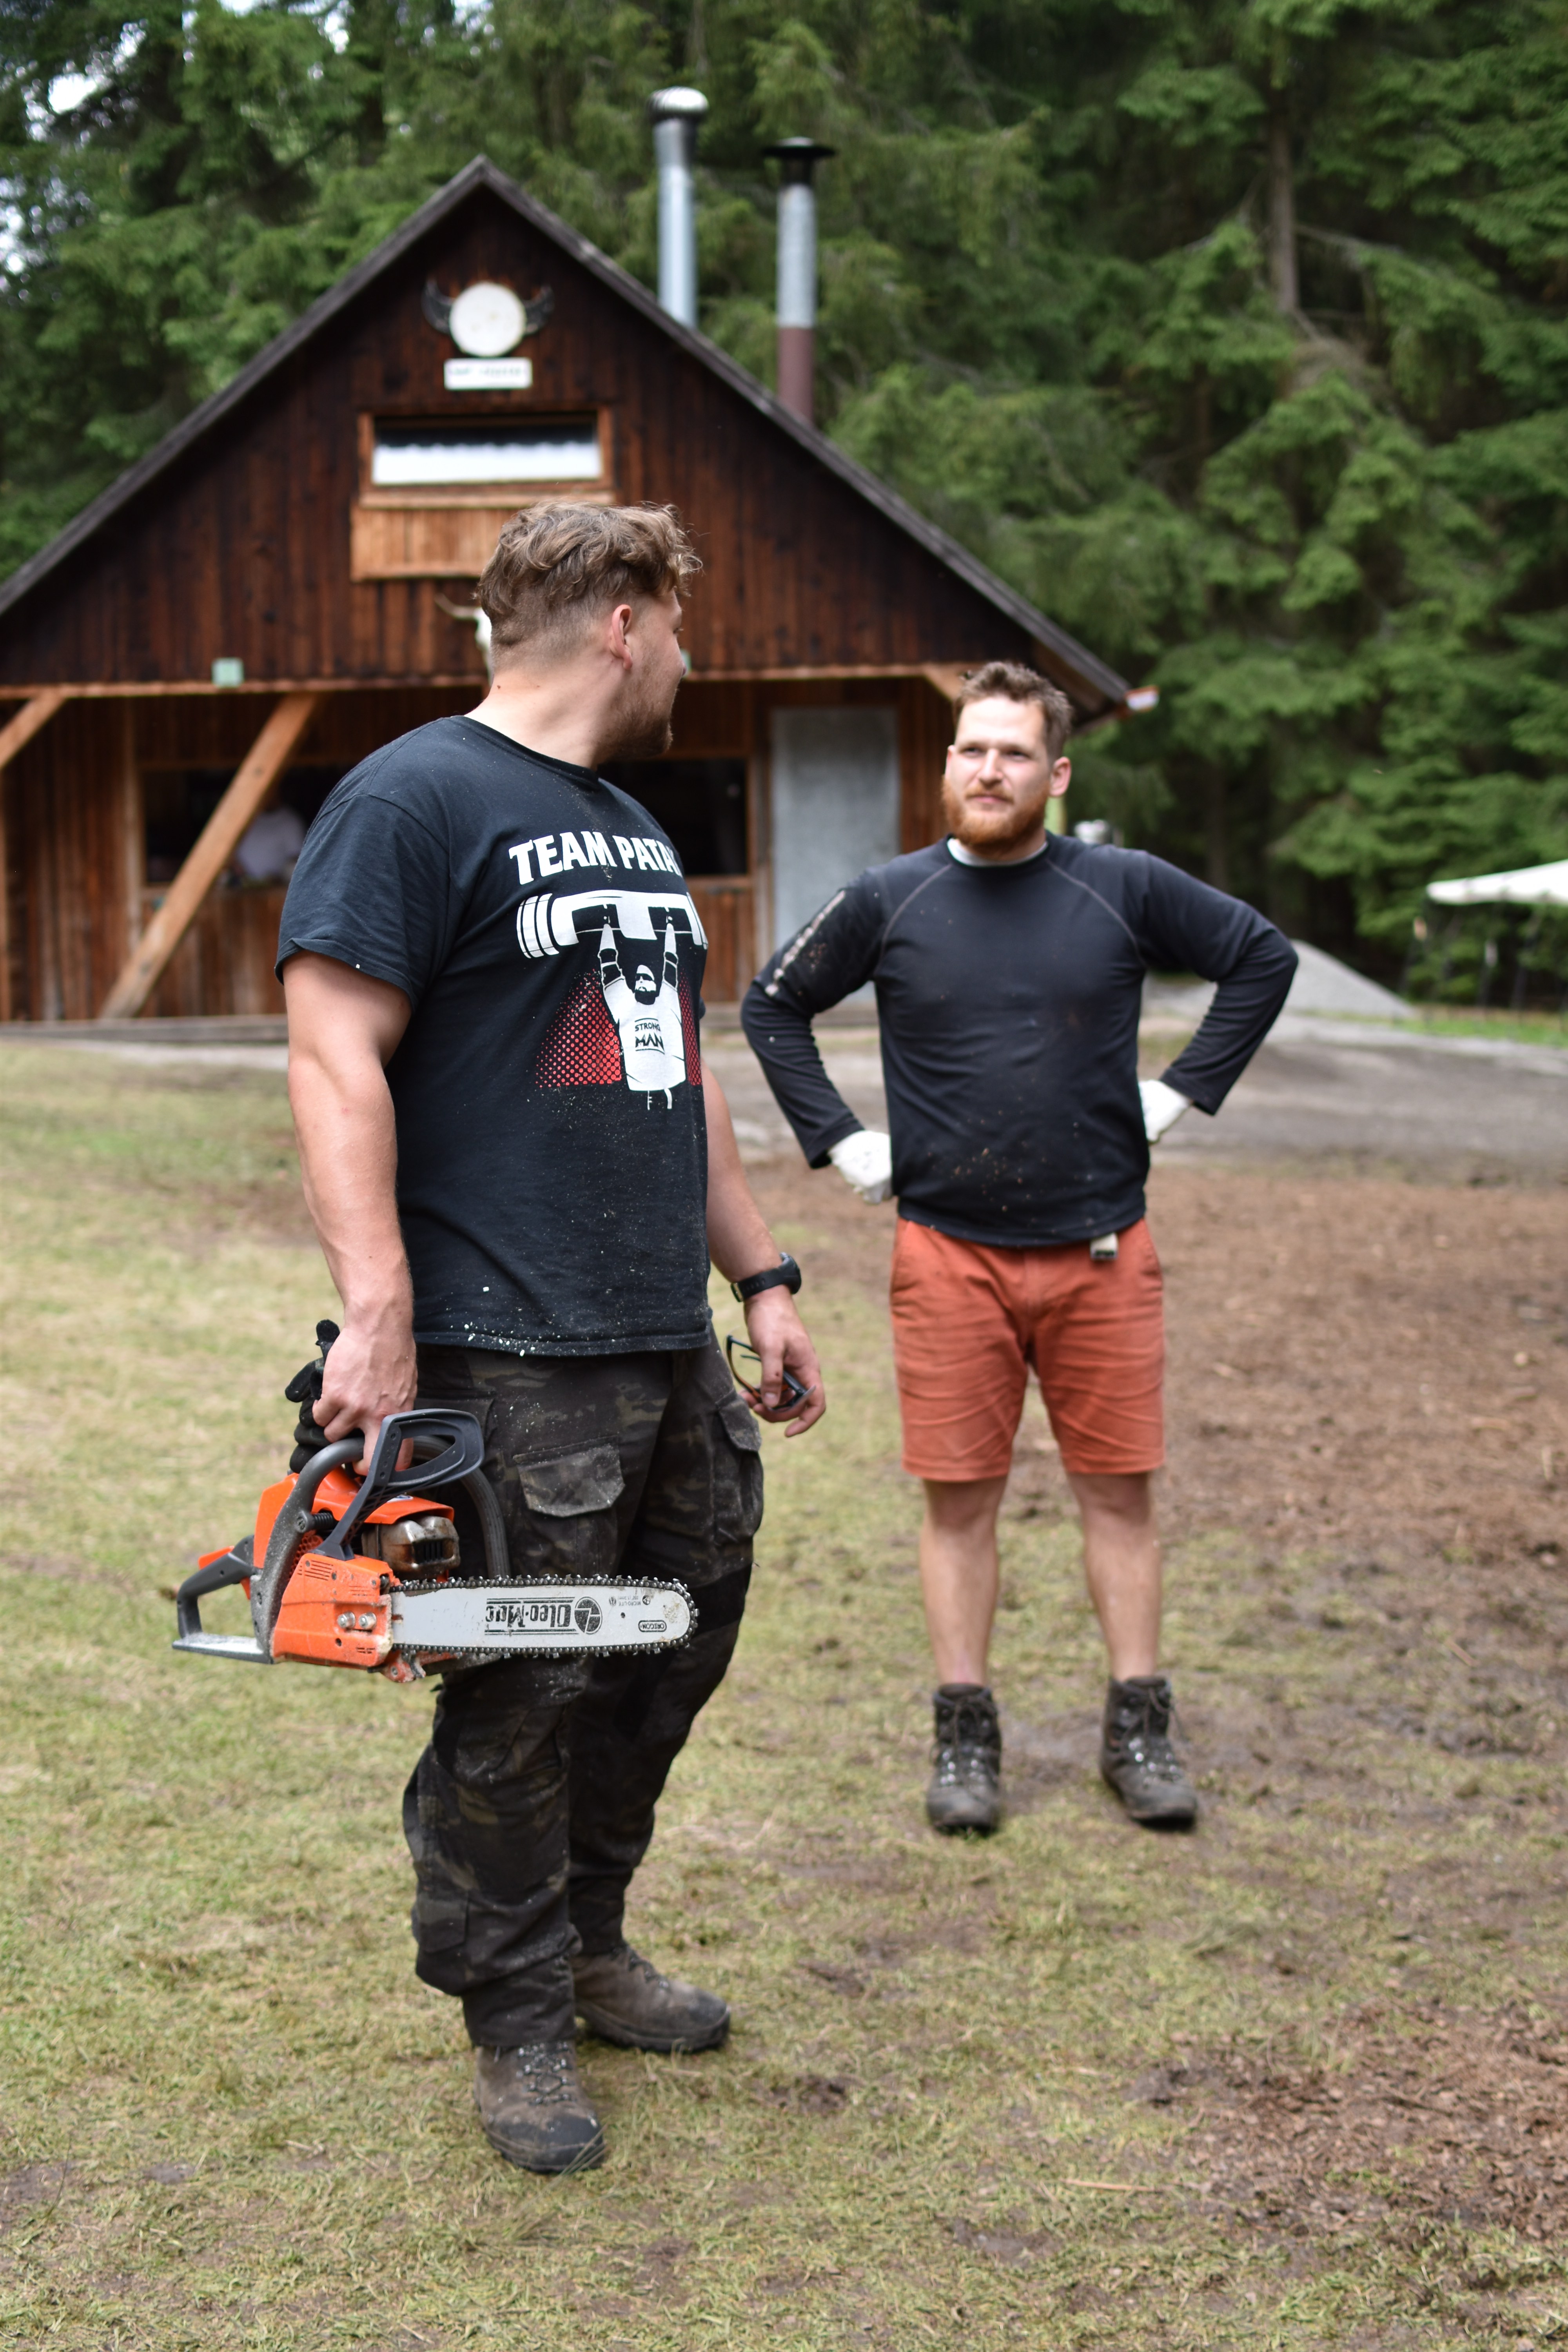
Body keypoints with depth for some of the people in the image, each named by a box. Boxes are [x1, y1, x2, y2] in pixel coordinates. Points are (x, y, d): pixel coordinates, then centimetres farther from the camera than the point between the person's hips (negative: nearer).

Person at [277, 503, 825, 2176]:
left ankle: (589, 1945, 33)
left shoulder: (634, 833, 20)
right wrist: (376, 1318, -22)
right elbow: (337, 1062, -16)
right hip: (511, 1360, -9)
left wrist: (761, 1278, 22)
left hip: (670, 1348, 9)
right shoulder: (413, 801, -9)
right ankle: (517, 2027, 14)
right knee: (525, 1697, -1)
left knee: (671, 1658, 16)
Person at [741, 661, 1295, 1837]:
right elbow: (774, 1005, 11)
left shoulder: (1125, 889, -1)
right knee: (960, 1497, 5)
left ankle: (1140, 1731, 17)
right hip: (948, 1253, 0)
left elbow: (1264, 956, 10)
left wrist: (1183, 1092, 4)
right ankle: (967, 1737, 15)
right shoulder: (888, 902, 0)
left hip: (1102, 1252, 0)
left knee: (1120, 1489, 6)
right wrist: (842, 1140, 4)